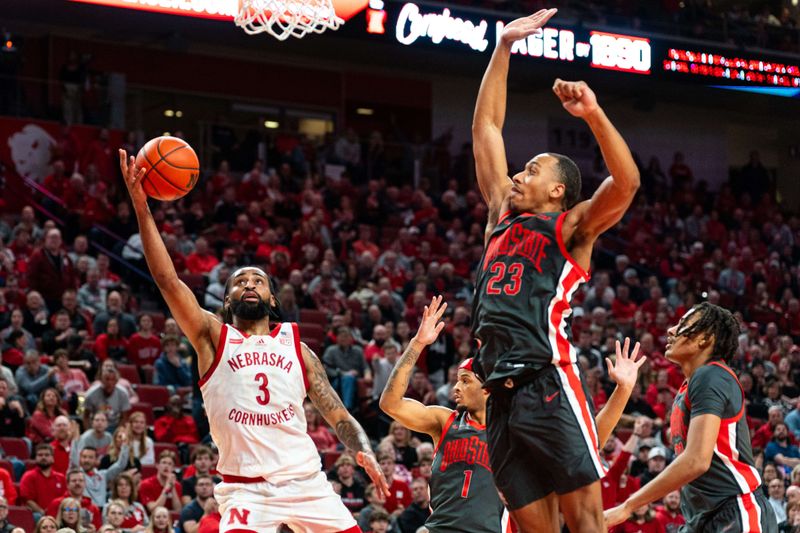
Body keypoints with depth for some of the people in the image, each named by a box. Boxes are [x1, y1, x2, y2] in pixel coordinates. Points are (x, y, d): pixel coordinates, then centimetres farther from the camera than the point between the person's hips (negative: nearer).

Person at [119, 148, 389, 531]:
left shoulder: (295, 346, 14)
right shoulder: (213, 338, 7)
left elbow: (338, 416, 13)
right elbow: (167, 280, -6)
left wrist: (363, 451, -9)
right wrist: (141, 206, -14)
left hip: (305, 480, 3)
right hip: (246, 488, -2)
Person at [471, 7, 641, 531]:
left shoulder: (571, 227, 6)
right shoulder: (503, 215, 23)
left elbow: (626, 183, -12)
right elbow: (485, 128, 25)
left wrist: (594, 113, -22)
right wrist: (503, 48, 23)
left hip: (549, 385, -6)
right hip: (502, 394, 6)